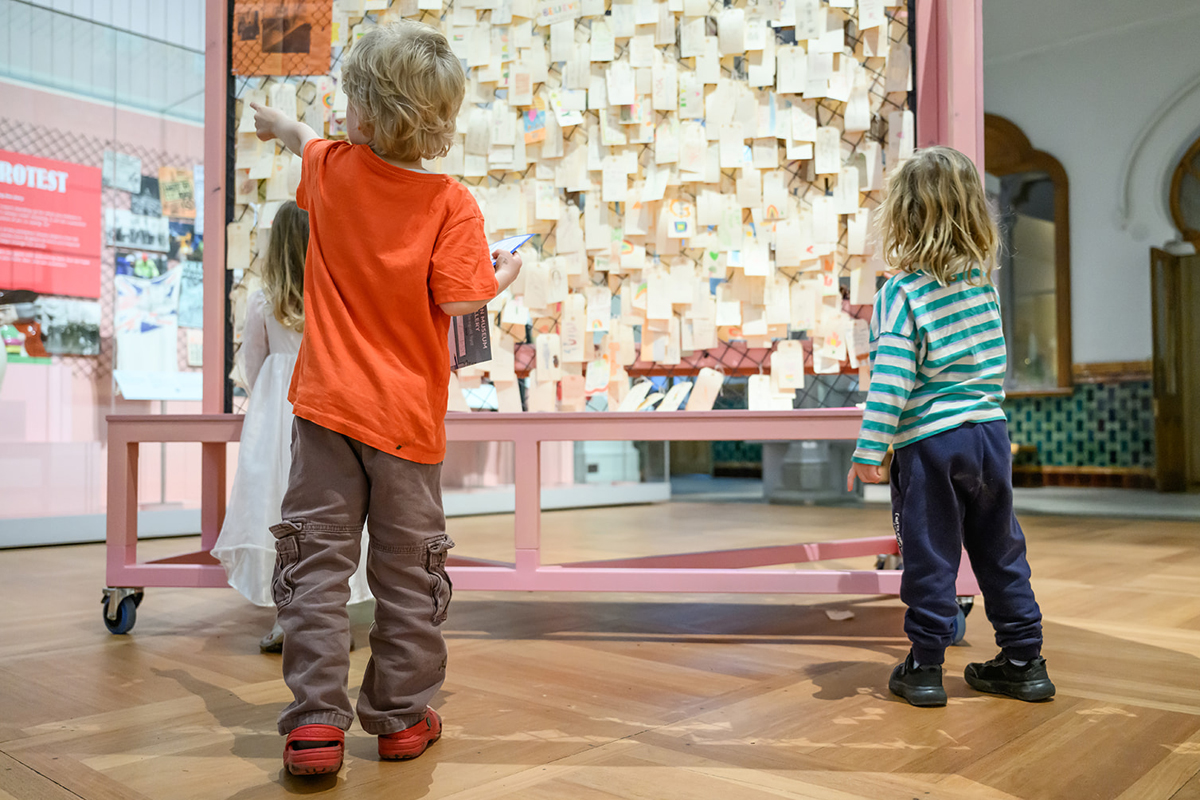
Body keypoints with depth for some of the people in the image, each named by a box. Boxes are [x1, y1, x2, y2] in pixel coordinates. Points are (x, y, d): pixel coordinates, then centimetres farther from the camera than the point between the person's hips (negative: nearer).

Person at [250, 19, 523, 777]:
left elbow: (302, 138, 25)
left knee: (317, 558, 8)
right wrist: (504, 274, 4)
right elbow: (457, 298, -17)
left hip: (328, 403, 2)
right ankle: (402, 716, 23)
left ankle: (316, 721, 7)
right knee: (408, 568, 11)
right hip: (407, 414, -1)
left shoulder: (333, 169, 2)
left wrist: (278, 122, 49)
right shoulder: (453, 203, -9)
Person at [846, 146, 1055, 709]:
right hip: (990, 431, 6)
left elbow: (890, 382, -18)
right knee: (1001, 548, 15)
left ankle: (925, 668, 15)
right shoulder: (983, 280, 5)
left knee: (929, 556, 5)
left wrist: (868, 452, -15)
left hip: (928, 443, -6)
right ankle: (1025, 662, 26)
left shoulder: (901, 293, -14)